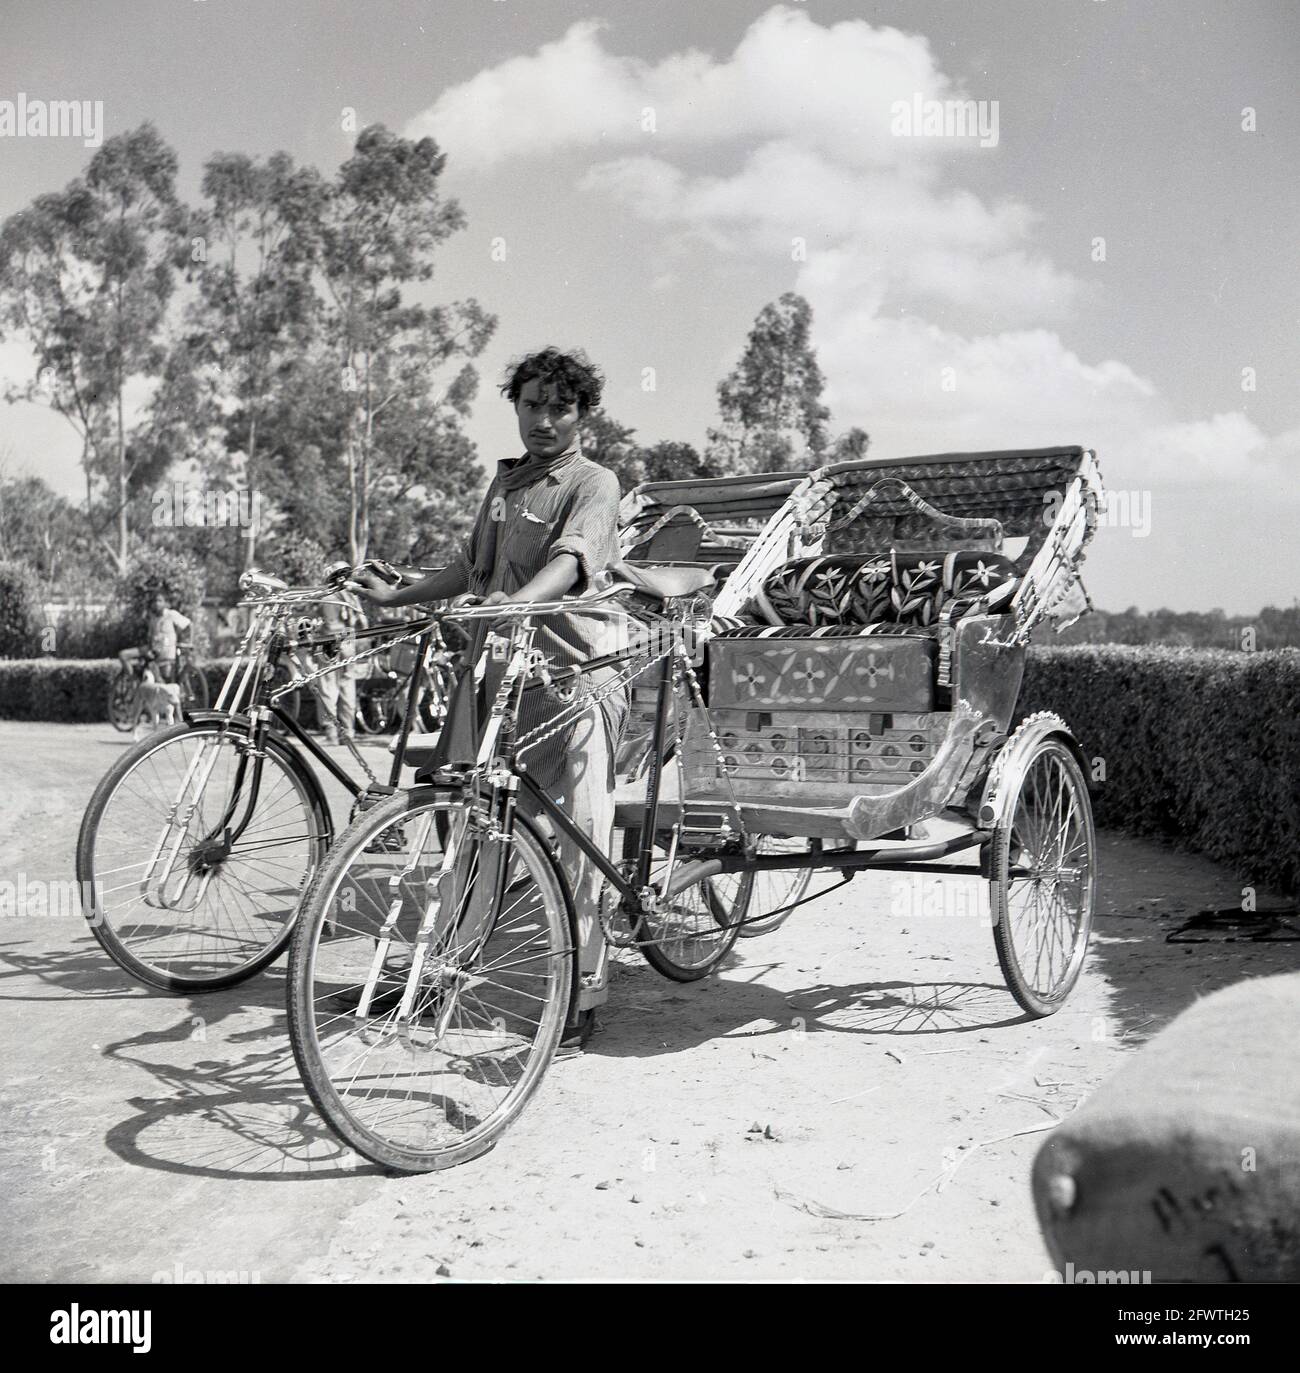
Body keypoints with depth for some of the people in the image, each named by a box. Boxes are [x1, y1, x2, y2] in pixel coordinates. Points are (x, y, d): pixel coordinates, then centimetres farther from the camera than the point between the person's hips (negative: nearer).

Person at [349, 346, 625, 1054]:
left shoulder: (595, 483, -2)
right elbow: (470, 568, 29)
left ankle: (580, 994, 4)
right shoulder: (505, 478, 21)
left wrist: (519, 600, -41)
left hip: (570, 674, -6)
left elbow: (571, 558, -22)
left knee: (575, 837, -6)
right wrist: (394, 596, 22)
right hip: (496, 666, 7)